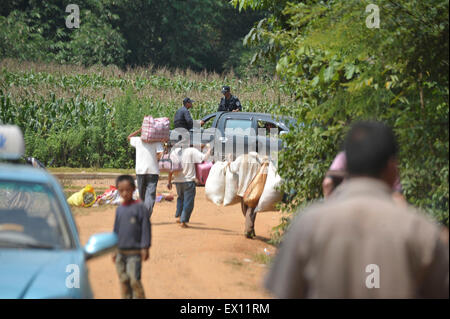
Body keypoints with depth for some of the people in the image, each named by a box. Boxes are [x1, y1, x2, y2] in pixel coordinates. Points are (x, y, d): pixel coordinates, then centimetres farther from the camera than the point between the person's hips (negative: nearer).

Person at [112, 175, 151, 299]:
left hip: (135, 252, -6)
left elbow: (146, 228, -7)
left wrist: (145, 248, -10)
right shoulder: (119, 209, 10)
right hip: (120, 251, 6)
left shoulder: (140, 207, -7)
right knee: (123, 280, 9)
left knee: (134, 280, -13)